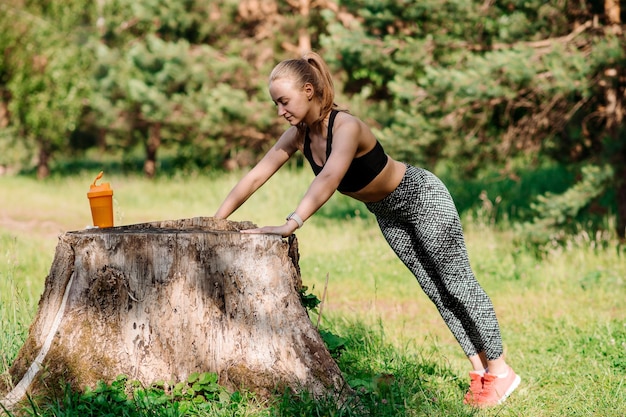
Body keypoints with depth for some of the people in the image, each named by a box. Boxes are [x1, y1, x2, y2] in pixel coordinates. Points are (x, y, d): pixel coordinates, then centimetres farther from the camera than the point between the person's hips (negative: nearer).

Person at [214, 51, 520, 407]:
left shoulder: (346, 127, -34)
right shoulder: (299, 134, -12)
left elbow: (328, 180, -50)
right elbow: (256, 177, -11)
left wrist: (291, 224, -61)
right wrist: (214, 223, -16)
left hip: (422, 198, -8)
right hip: (388, 214, 8)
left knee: (458, 284, 0)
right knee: (436, 291, 12)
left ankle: (500, 371, 10)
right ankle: (479, 369, 20)